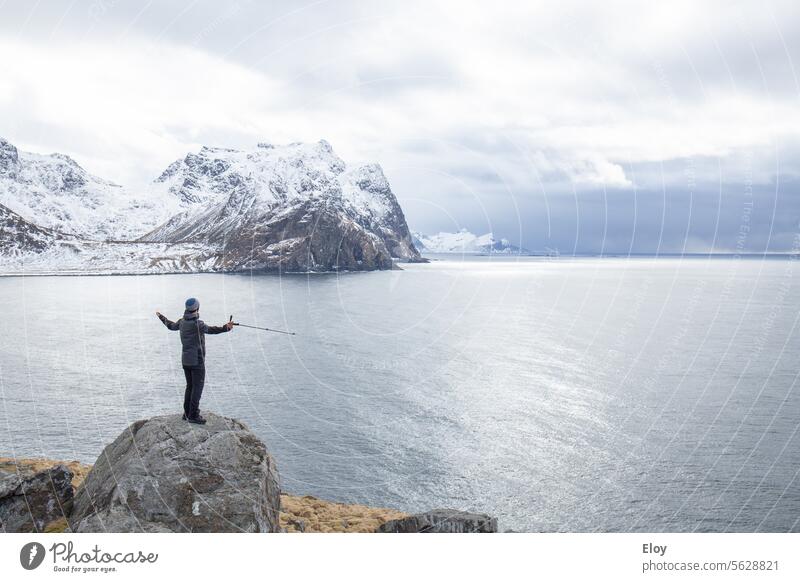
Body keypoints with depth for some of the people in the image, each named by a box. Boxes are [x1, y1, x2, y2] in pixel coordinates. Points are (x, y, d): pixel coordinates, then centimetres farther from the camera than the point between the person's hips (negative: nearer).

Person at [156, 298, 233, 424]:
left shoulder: (182, 321, 6)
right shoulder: (197, 323, -18)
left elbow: (171, 326, 26)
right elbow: (209, 329, -36)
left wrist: (161, 317, 46)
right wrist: (225, 328, -51)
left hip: (185, 360, 8)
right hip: (196, 360, -8)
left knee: (190, 386, 17)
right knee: (197, 387, -3)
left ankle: (187, 413, 21)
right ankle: (193, 416, -2)